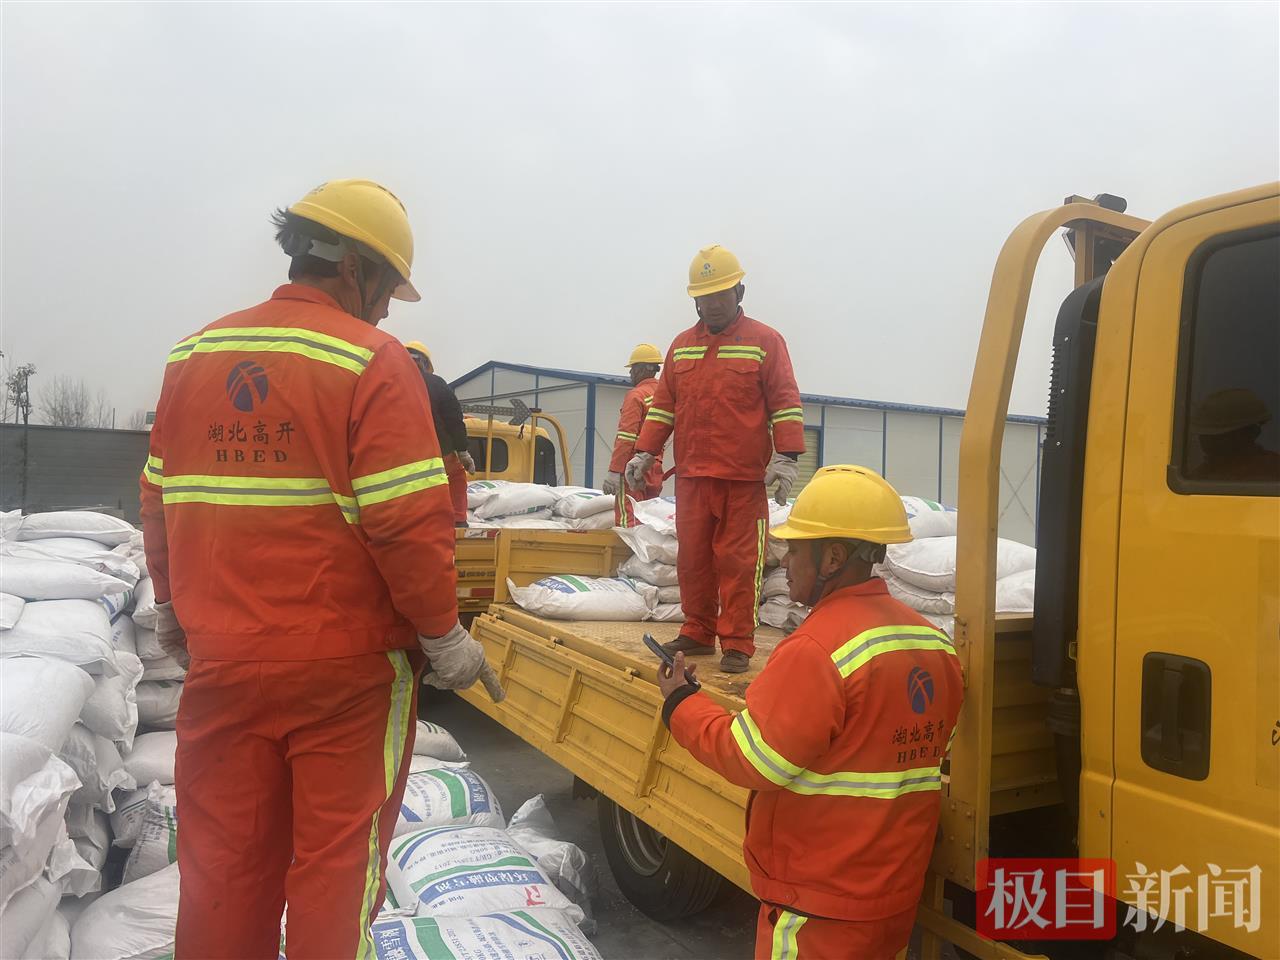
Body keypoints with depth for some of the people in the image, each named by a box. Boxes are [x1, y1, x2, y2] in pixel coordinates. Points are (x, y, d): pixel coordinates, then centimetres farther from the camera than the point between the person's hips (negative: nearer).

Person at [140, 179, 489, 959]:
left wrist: (175, 613, 24)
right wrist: (443, 635, -7)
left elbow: (160, 505, 12)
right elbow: (410, 523, -18)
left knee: (226, 858, 17)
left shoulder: (194, 355, 7)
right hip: (346, 666, -5)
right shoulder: (372, 360, -11)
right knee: (337, 858, 10)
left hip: (221, 660, 6)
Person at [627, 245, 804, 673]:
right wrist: (644, 453, 10)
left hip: (743, 479, -4)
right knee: (693, 558, 10)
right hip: (690, 476, 5)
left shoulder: (765, 341, 1)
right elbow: (663, 405, 17)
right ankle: (698, 633, 22)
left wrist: (786, 457, -12)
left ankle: (737, 644, 7)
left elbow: (786, 404, -3)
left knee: (738, 561, -2)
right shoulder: (682, 346, 15)